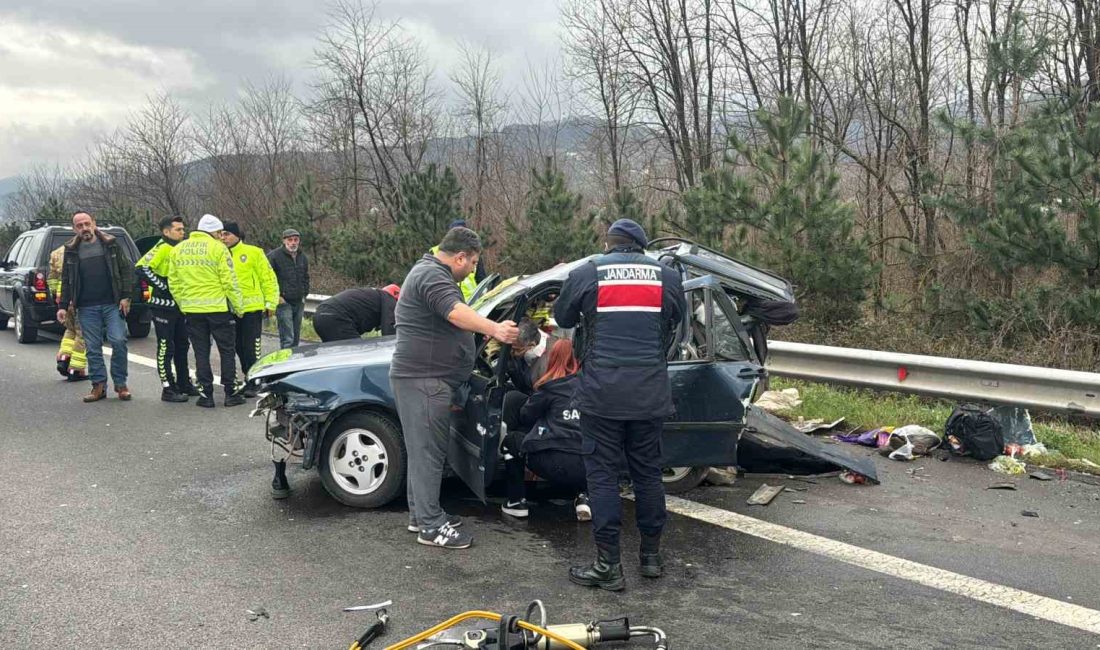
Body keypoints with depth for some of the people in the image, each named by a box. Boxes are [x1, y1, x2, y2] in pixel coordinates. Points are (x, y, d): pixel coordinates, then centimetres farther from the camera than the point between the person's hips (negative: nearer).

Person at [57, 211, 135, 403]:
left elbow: (126, 270, 4)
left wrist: (125, 296, -5)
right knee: (93, 347, 3)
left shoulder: (111, 244, 5)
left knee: (118, 341, -9)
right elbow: (66, 280, 15)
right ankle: (99, 385, 11)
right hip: (86, 308, 2)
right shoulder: (71, 251, 10)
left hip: (112, 304, -2)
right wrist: (63, 306, 8)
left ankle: (120, 384, 3)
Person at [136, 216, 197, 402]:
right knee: (166, 348, -3)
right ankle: (168, 389, 1)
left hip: (180, 305, 9)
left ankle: (184, 384, 26)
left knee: (182, 346, 15)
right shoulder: (162, 248, -14)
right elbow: (142, 268, -25)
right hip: (164, 305, -9)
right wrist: (162, 286, -21)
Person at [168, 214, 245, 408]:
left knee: (201, 352, 10)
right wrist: (239, 306, -3)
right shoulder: (218, 248, -8)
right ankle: (231, 393, 9)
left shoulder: (178, 250, 8)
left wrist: (183, 304, 18)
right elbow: (229, 281, -10)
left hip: (191, 309, 4)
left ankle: (205, 394, 10)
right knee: (227, 350, 7)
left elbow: (173, 282, 10)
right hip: (217, 307, -4)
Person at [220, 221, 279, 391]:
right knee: (239, 347, 13)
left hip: (251, 308, -5)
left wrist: (270, 303, -5)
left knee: (250, 348, -4)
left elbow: (268, 279, -2)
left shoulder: (253, 252, -2)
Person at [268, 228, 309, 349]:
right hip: (284, 302, -6)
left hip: (299, 303, 7)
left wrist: (304, 294, 13)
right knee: (287, 339, -12)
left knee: (296, 338, 13)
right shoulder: (274, 256, -9)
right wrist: (276, 296, -11)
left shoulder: (303, 257, 12)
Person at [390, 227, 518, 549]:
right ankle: (431, 526, -4)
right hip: (423, 379, -11)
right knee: (428, 451, -8)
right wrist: (494, 329, -49)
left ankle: (420, 514, 25)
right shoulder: (432, 276, -16)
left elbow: (452, 318, 33)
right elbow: (456, 312, -35)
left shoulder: (429, 270, 20)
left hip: (425, 377, 11)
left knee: (425, 449, 16)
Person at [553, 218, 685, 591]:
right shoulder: (667, 277, 6)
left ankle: (608, 566, 6)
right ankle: (652, 555, 25)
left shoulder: (585, 274, 0)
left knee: (602, 475, 4)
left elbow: (562, 319, 14)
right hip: (650, 393, 3)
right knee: (648, 472, 14)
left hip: (602, 392, -3)